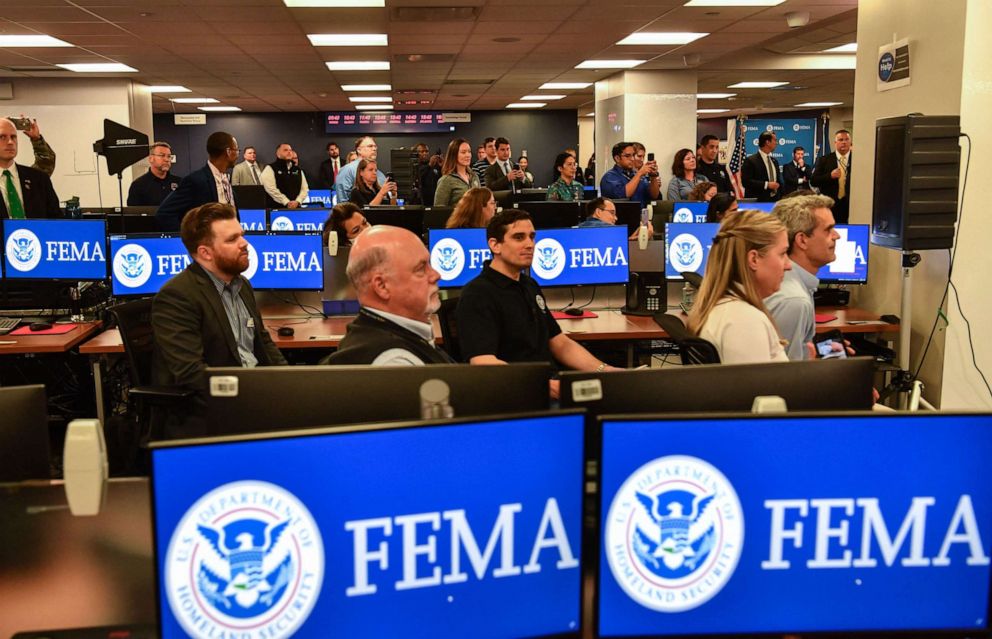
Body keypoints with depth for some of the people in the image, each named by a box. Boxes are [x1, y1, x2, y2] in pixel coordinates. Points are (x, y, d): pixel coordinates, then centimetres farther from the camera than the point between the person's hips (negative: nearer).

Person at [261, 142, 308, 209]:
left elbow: (305, 189, 12)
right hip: (276, 209, -5)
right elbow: (271, 189, -11)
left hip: (296, 208, 5)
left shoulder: (298, 170, 18)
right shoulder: (270, 169, 1)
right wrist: (287, 203, -16)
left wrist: (297, 201, -7)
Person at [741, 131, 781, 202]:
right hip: (757, 202, -6)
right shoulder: (750, 160, -7)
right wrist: (766, 185, -20)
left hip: (775, 200, 7)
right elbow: (746, 181, -16)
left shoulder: (774, 161, 17)